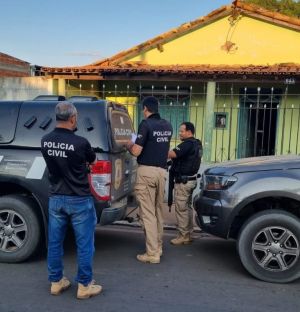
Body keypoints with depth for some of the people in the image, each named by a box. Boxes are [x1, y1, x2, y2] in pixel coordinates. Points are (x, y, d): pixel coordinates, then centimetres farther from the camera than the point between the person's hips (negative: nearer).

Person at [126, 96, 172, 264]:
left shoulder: (146, 124, -11)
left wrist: (129, 145, 7)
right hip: (162, 171, 7)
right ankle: (158, 248, 25)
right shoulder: (168, 126, 10)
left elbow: (136, 151, -13)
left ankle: (152, 253, 0)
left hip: (147, 171, -7)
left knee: (148, 212, -3)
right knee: (158, 211, 16)